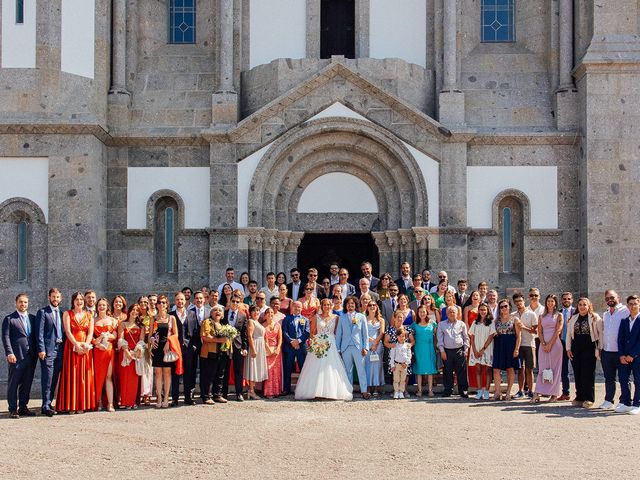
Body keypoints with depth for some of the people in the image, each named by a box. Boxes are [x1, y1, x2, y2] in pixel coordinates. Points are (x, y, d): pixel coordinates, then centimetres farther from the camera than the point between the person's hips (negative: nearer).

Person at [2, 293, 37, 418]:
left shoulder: (32, 318, 14)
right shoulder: (9, 319, 1)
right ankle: (13, 409, 4)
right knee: (13, 383, 0)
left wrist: (37, 352, 7)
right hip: (17, 356, -5)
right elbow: (5, 337, -5)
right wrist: (9, 353, -14)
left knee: (27, 383, 9)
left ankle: (23, 407, 17)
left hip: (31, 356, 5)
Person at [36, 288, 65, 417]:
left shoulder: (62, 314, 17)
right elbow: (40, 332, -6)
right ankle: (46, 406, -5)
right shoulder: (43, 312, 0)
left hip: (60, 349, 6)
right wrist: (41, 349, -14)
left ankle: (48, 403, 14)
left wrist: (64, 348, 9)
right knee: (47, 379, -7)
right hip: (48, 349, -6)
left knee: (54, 379, 8)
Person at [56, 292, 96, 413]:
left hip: (85, 348, 2)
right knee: (71, 375, -4)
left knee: (84, 376, 0)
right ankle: (71, 405, -4)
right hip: (71, 347, -2)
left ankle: (82, 405, 2)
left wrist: (86, 345, -13)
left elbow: (90, 332, 4)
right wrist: (77, 345, -16)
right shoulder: (67, 314, 6)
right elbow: (68, 331, -5)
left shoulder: (89, 315, 13)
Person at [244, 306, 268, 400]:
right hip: (254, 346, -9)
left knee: (256, 369, 8)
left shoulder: (257, 322, 19)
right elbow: (250, 336, -17)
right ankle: (251, 391, -10)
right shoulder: (251, 321, -9)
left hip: (260, 348, 9)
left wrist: (262, 350, 18)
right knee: (253, 368, -9)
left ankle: (252, 390, 11)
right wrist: (253, 349, -24)